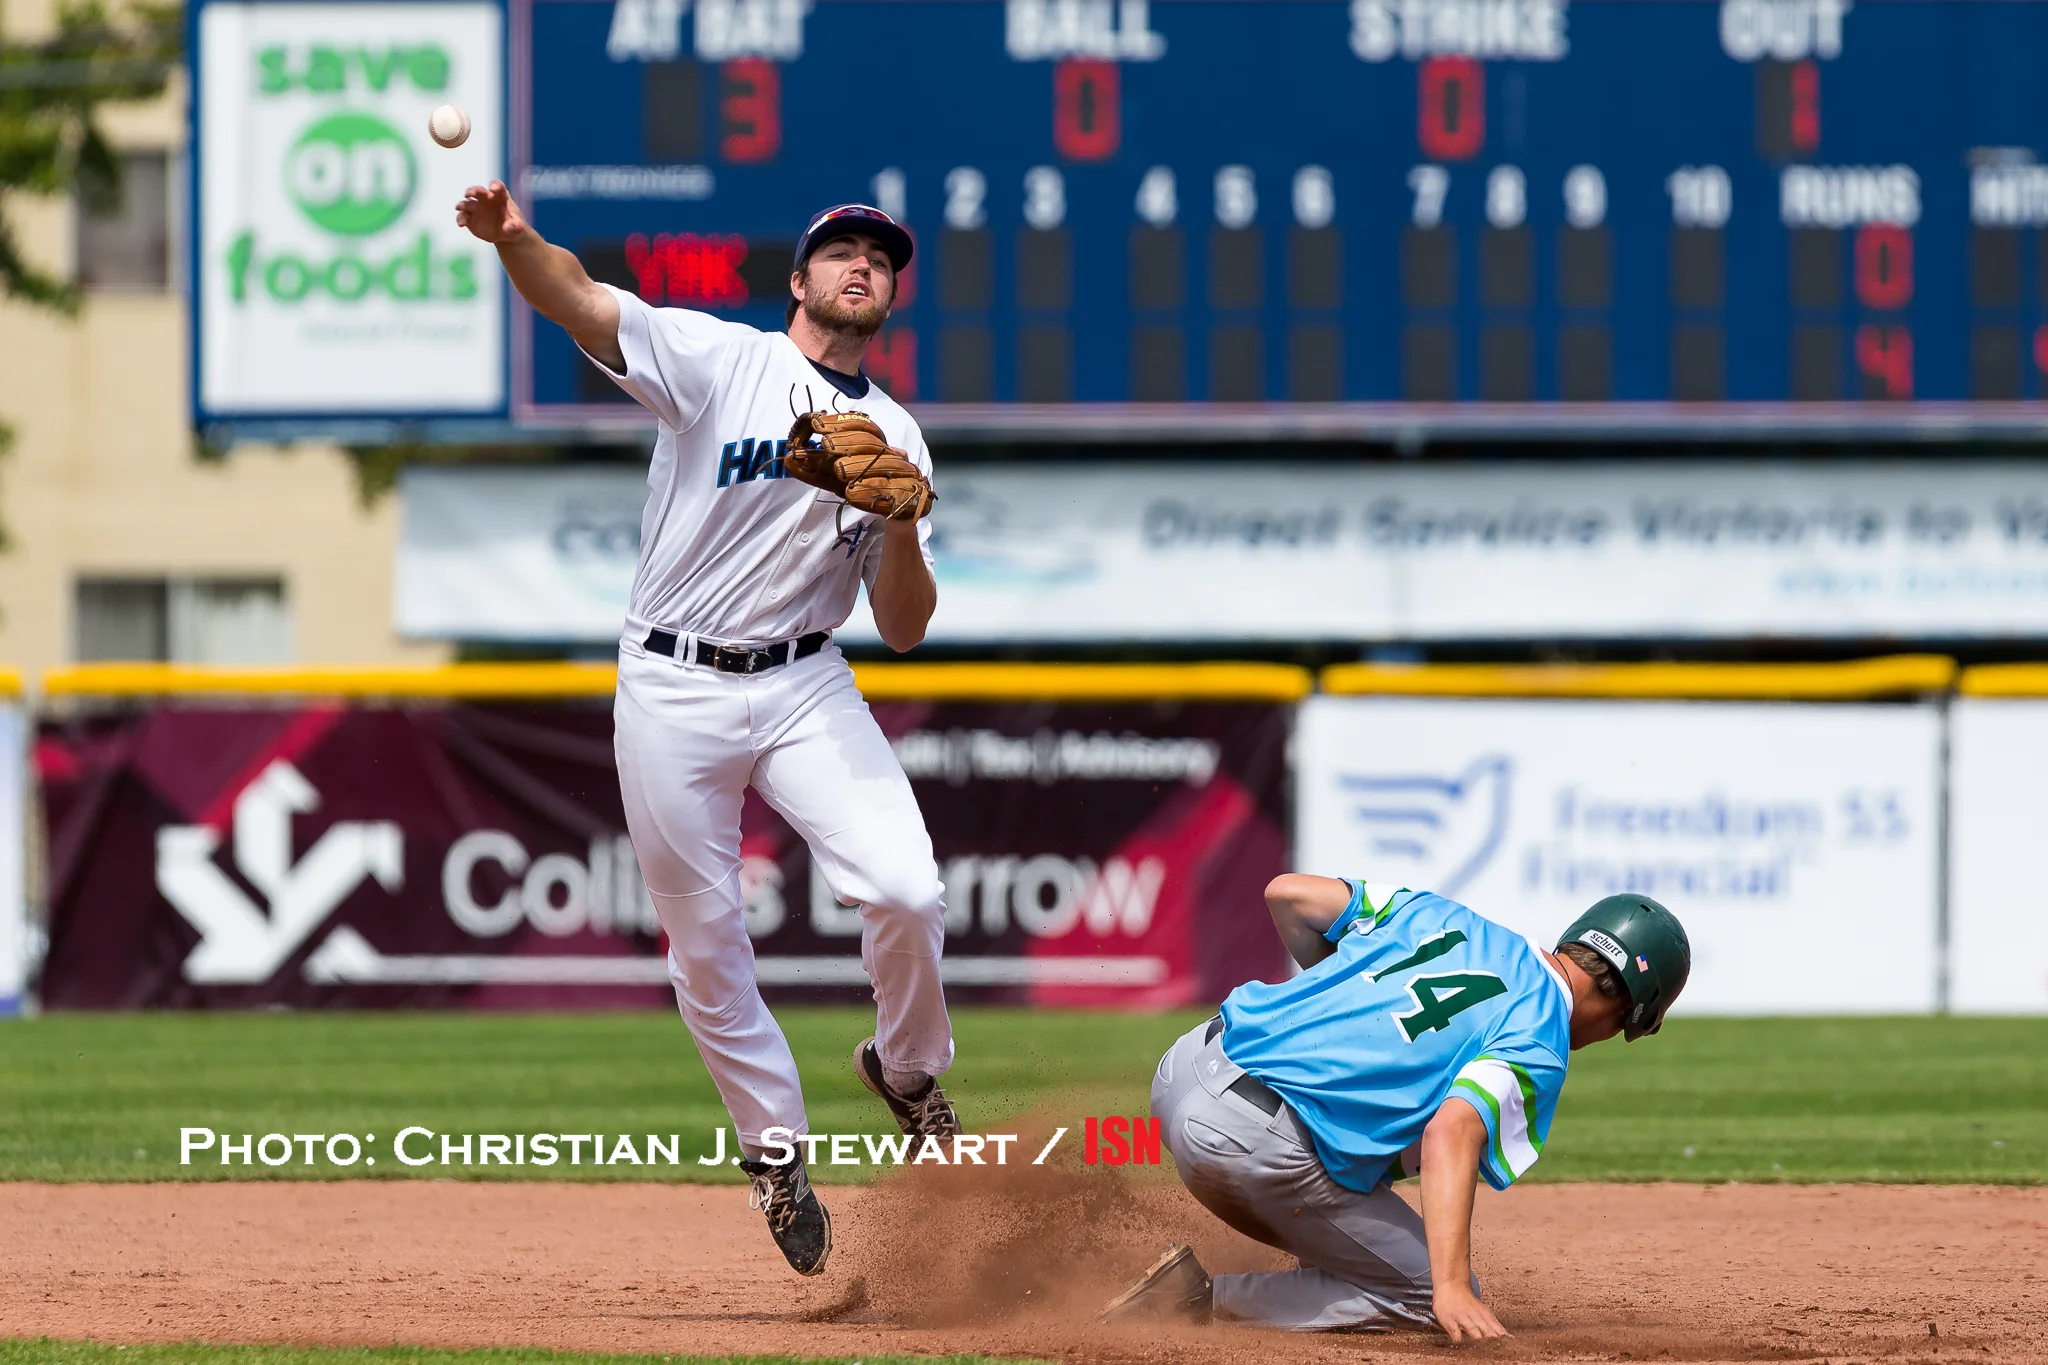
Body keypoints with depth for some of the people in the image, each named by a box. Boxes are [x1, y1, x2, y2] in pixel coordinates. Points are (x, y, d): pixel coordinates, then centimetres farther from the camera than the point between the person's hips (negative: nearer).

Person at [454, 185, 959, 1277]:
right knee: (705, 948, 3)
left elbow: (903, 631, 6)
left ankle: (907, 1070, 10)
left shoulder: (896, 439, 8)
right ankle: (773, 1153, 22)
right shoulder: (720, 360, -2)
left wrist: (902, 529, -15)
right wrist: (512, 241, -42)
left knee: (907, 892, -18)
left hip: (805, 690, 2)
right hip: (672, 692, -2)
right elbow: (578, 301, -20)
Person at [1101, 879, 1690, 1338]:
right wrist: (1451, 1289, -28)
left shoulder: (1440, 916, 17)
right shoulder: (1538, 1045, -3)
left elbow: (1287, 895, 16)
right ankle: (1202, 1298, -5)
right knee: (1427, 1295, 4)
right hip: (1262, 1147, -8)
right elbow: (1452, 1135, -21)